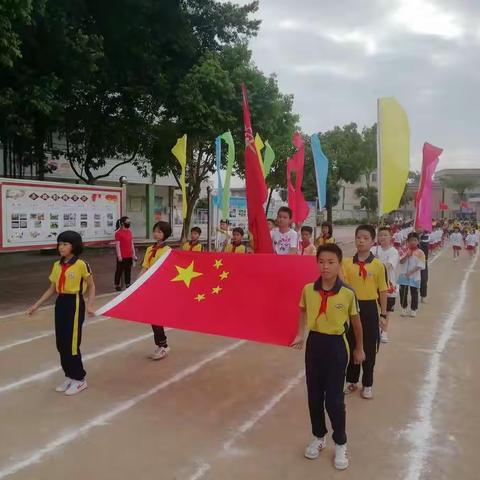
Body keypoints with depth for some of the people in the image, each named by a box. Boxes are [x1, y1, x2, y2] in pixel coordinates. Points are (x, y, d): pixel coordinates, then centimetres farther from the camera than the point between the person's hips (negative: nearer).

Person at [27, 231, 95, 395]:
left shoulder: (81, 265, -11)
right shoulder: (57, 265, 7)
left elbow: (91, 286, -4)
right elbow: (52, 289, 14)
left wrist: (90, 305, -17)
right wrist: (36, 305, 10)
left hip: (75, 304, -6)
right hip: (60, 303, 7)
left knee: (72, 344, -2)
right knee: (61, 343, 10)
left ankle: (79, 379, 13)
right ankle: (69, 376, 25)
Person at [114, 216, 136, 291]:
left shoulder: (129, 231, 11)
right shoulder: (118, 233, -10)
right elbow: (117, 245, -12)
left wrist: (134, 254, 12)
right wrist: (119, 255, -15)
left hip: (129, 256, 7)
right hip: (122, 256, -7)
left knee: (128, 270, 13)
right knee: (119, 270, 3)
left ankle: (128, 284, 22)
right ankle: (117, 285, 11)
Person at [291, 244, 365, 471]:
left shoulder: (347, 293, -15)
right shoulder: (308, 289, -8)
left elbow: (356, 322, 1)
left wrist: (359, 349, 11)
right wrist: (300, 334, 1)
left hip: (336, 345, -3)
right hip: (314, 343, 3)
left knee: (334, 399, 4)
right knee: (314, 395, 15)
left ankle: (340, 444, 26)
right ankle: (318, 437, 37)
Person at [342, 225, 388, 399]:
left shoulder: (378, 265, -6)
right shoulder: (347, 263, -2)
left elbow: (382, 291, -1)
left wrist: (383, 314, 1)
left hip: (370, 308, -1)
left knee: (369, 348, 9)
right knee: (351, 345, 12)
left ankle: (367, 384, 25)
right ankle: (351, 380, 30)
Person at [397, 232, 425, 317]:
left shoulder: (420, 252, -7)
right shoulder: (405, 250, -1)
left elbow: (420, 266, -12)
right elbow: (401, 261, -8)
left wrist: (410, 272, -19)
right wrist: (407, 255, -23)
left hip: (414, 276, -2)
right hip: (403, 275, 2)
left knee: (414, 293, 8)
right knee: (403, 292, 7)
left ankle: (413, 309, 23)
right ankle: (404, 308, 23)